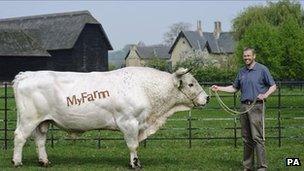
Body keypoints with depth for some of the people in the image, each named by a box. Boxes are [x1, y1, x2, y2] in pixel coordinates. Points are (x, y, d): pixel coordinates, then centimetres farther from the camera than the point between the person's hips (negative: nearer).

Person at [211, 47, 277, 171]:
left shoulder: (262, 69, -1)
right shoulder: (241, 72, 16)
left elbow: (273, 86, 0)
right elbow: (234, 88, 25)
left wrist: (265, 95, -17)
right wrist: (219, 88, 14)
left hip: (256, 106, -6)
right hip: (244, 106, 6)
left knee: (257, 137, -11)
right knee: (246, 138, 8)